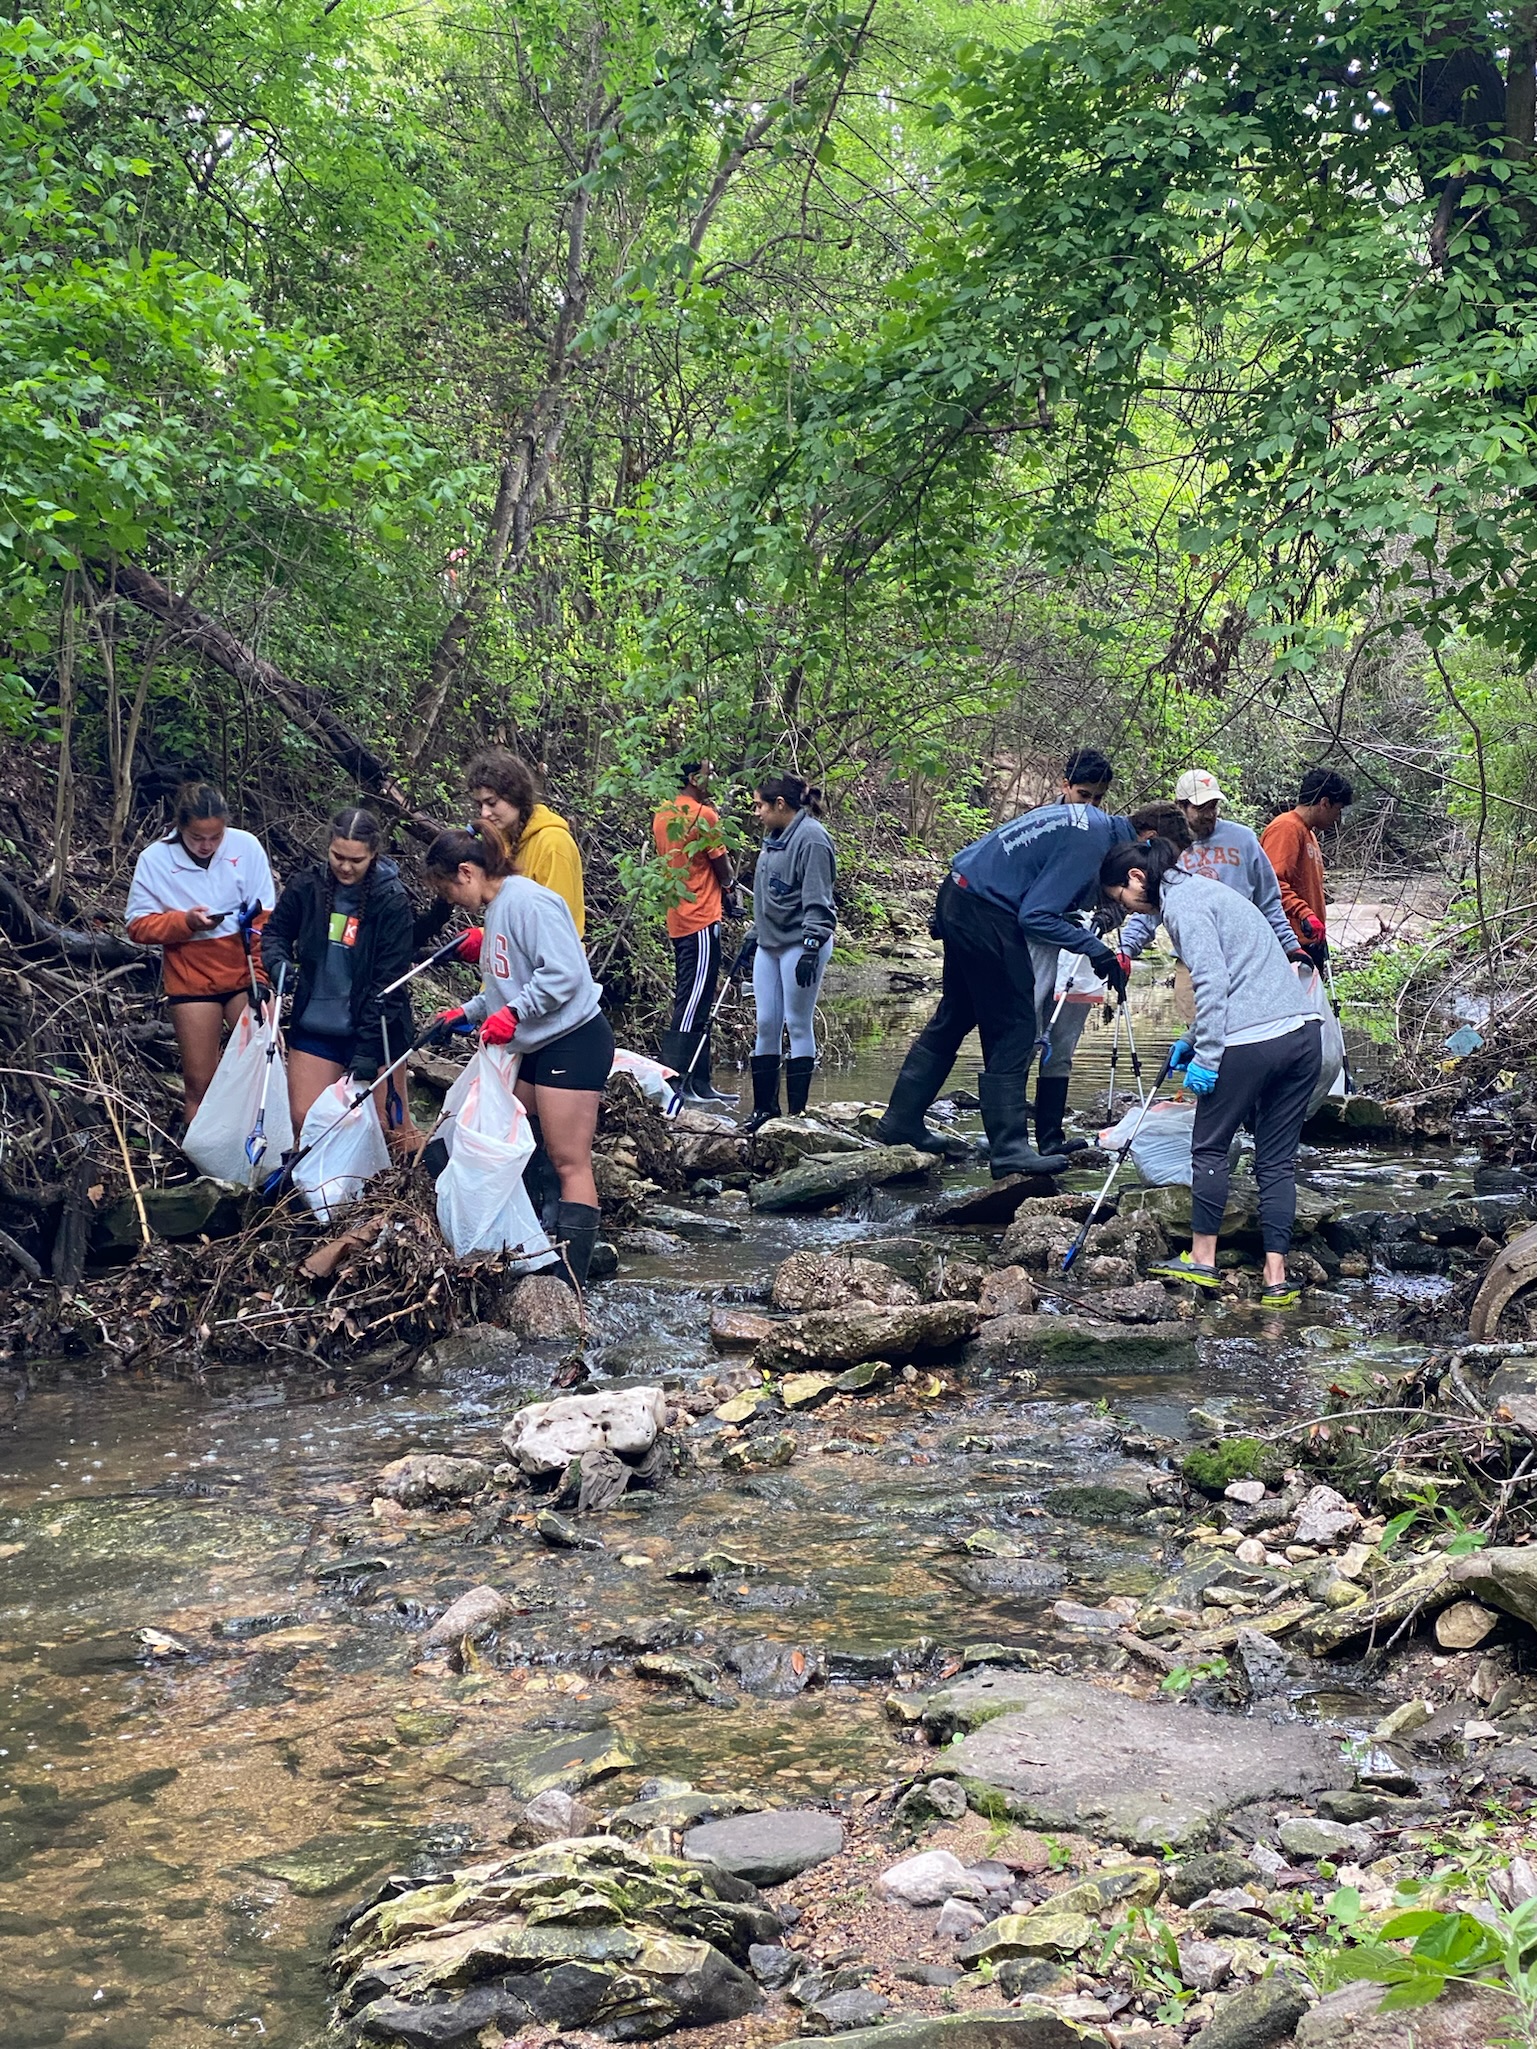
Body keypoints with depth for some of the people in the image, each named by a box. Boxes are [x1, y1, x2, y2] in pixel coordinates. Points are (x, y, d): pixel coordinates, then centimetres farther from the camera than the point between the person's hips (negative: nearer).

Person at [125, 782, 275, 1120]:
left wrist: (262, 978, -10)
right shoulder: (154, 860, -9)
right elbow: (137, 925, -4)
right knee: (199, 1081, 6)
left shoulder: (246, 846, -10)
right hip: (191, 979, 0)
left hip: (245, 974, 0)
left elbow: (265, 919, -5)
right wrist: (185, 921, -21)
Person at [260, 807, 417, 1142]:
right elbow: (276, 930, 14)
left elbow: (388, 980, -14)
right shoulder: (308, 886, -3)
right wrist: (278, 962, -9)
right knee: (304, 1119, 2)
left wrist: (368, 1048, -18)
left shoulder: (391, 900, -13)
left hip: (373, 1030, -3)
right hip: (314, 1026, 3)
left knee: (385, 1125, 1)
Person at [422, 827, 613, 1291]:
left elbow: (564, 973, -23)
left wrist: (512, 1013, -24)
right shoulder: (494, 909, 16)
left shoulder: (528, 901, -16)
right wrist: (466, 1014, 15)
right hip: (536, 1046, 11)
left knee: (569, 1162, -10)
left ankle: (571, 1284, -10)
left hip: (573, 1041, -11)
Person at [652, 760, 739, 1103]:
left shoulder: (662, 815, 11)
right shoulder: (704, 815, -12)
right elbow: (721, 866, -4)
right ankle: (673, 1077, -11)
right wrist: (729, 892, 15)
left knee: (693, 1002, 12)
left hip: (678, 918, 9)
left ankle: (699, 1082, 15)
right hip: (703, 919, -9)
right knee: (693, 1004, -8)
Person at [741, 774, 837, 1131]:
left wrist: (810, 947, -23)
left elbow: (817, 901, -18)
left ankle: (797, 1112, 2)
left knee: (798, 1025, -3)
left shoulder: (811, 838, -13)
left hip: (800, 944, -9)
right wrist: (752, 938, 24)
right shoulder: (773, 839, 15)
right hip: (769, 945, 9)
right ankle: (764, 1107, 14)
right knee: (766, 1026, 7)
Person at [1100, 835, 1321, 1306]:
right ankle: (1276, 1277, 10)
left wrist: (1206, 1056, -14)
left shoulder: (1182, 902, -5)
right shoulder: (1203, 891, 24)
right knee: (1277, 1161, 10)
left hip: (1249, 1042, -9)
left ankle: (1202, 1260, 18)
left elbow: (1212, 981, -16)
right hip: (1302, 1033, 9)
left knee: (1210, 1148, 9)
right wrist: (1194, 1039, 27)